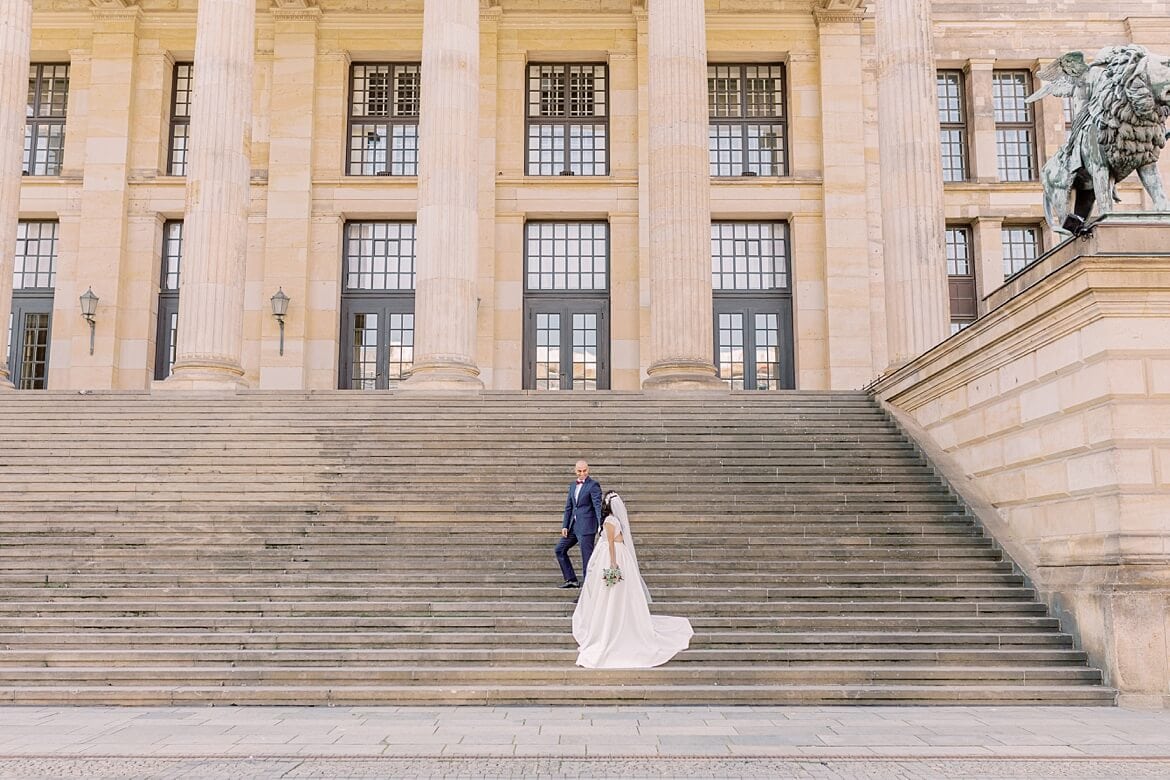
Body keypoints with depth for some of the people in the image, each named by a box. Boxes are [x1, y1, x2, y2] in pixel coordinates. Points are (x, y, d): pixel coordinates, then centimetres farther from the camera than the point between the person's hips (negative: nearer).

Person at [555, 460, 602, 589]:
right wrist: (564, 526, 7)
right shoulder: (573, 486, 16)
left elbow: (598, 505, -16)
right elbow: (568, 507, 16)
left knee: (587, 556, -5)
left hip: (586, 526, -8)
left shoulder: (593, 485, -8)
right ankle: (571, 580, 18)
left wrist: (601, 525, -27)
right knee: (560, 549, 12)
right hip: (574, 525, 8)